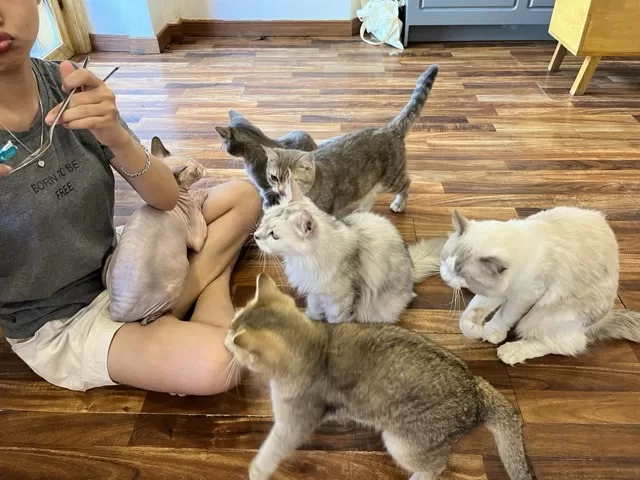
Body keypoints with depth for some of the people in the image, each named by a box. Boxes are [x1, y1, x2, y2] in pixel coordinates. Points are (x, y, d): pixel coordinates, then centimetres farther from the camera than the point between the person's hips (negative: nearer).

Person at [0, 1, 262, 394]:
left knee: (243, 196, 2)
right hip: (60, 324, -5)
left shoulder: (67, 85, -10)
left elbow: (167, 199, -10)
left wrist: (117, 138, -31)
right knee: (214, 365, -30)